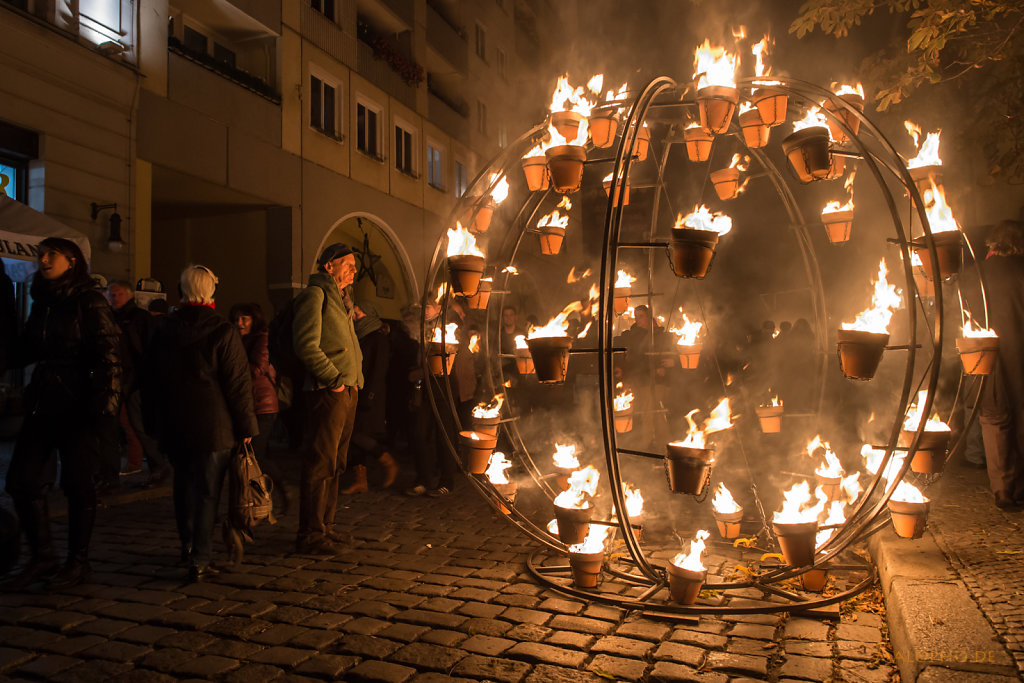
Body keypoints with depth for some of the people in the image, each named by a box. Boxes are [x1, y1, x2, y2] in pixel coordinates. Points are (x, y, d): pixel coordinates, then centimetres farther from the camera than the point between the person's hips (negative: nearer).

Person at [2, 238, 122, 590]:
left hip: (77, 403, -7)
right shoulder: (42, 302, 15)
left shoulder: (89, 301, -5)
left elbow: (107, 352, -12)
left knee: (77, 484, 0)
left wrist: (106, 395, -22)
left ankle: (78, 563, 13)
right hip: (43, 402, 7)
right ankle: (41, 557, 20)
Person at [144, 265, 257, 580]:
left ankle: (187, 547, 34)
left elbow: (150, 383, 12)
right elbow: (238, 385, -12)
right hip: (213, 427, -5)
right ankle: (200, 560, 3)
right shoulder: (223, 332, -12)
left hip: (173, 427, 5)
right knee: (208, 490, 2)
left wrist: (157, 422, 21)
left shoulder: (162, 330, 4)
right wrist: (246, 427, -5)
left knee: (184, 486, 20)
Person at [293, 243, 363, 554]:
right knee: (320, 464, -5)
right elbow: (306, 345, -17)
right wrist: (334, 379, -17)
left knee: (335, 464, 14)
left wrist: (356, 379, 13)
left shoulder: (341, 298, 22)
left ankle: (325, 526, 25)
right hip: (327, 392, -9)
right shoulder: (314, 295, -8)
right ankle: (310, 535, 3)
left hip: (348, 391, 9)